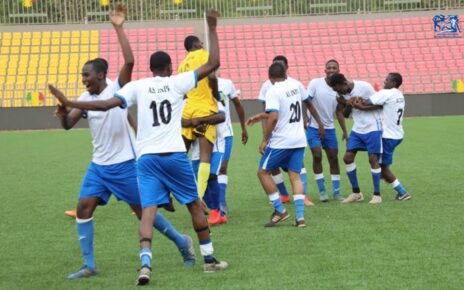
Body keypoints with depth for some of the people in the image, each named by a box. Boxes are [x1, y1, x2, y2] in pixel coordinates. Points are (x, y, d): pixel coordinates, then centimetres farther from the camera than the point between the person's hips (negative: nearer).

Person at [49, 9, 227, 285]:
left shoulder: (137, 86, 2)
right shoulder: (177, 82, 0)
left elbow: (107, 104, -9)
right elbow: (213, 64, 0)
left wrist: (68, 102, -6)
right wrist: (212, 28, 8)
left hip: (147, 157, 1)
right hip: (175, 155, -1)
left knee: (149, 209, -4)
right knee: (195, 204, 15)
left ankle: (146, 263, -24)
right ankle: (209, 258, 22)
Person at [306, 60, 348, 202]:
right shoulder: (315, 83, -10)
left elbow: (339, 111, 12)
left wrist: (344, 130, 9)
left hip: (329, 128, 4)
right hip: (313, 127, -4)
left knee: (333, 158, 4)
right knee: (317, 156, -11)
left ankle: (336, 192, 12)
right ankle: (322, 191, -1)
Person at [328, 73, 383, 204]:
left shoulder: (364, 87, -18)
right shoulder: (343, 93, 0)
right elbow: (345, 115, 5)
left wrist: (359, 104, -17)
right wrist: (348, 105, -13)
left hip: (372, 128, -6)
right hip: (357, 129, 6)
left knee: (373, 159, -9)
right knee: (348, 157, -2)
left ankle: (377, 194, 0)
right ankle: (356, 193, 10)